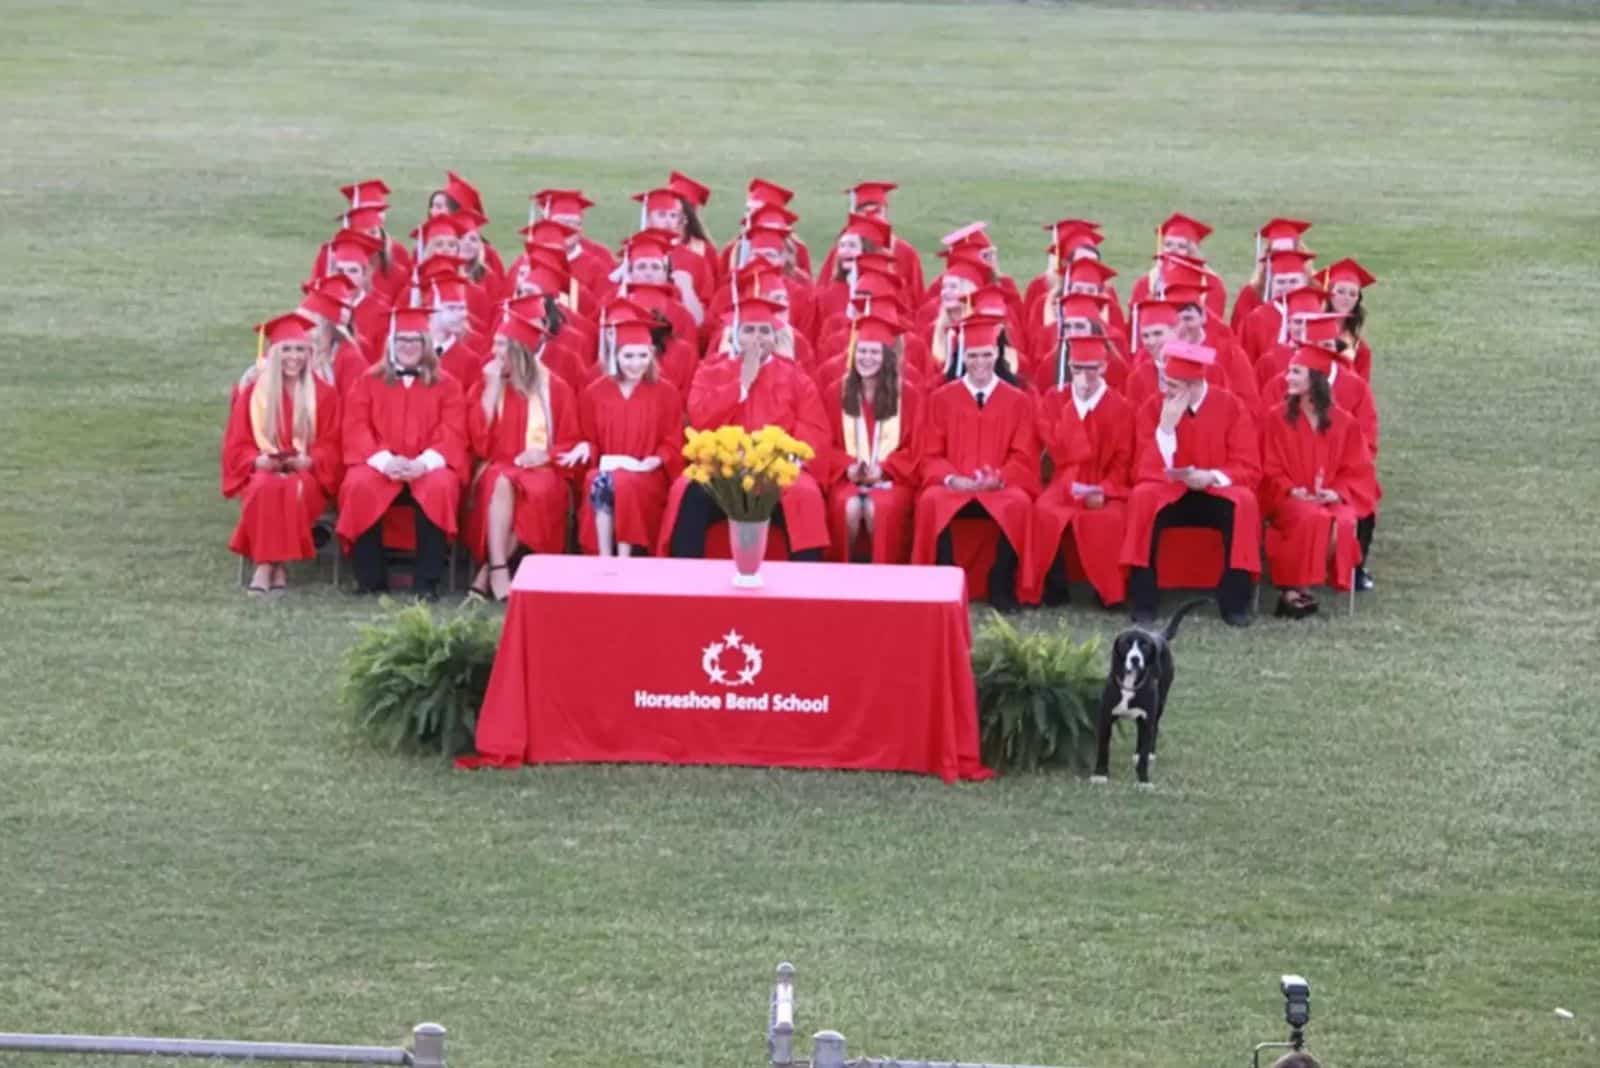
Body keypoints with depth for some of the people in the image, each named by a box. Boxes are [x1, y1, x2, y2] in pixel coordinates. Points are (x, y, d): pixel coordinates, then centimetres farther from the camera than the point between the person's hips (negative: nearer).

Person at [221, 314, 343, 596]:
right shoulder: (253, 393, 8)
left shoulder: (324, 394, 7)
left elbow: (331, 446, 5)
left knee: (296, 489, -36)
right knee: (265, 489, -36)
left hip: (307, 473, 0)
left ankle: (273, 564, -30)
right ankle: (267, 562, -35)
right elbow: (236, 445, 6)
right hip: (263, 471, 0)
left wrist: (307, 461, -15)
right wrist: (258, 460, -14)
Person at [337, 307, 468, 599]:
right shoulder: (368, 382, 11)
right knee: (359, 485, -33)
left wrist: (424, 462, -19)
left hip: (428, 466, -1)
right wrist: (383, 459, -17)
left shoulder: (445, 385, 10)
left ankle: (428, 581, -28)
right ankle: (370, 578, -21)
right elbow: (356, 429, 1)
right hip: (379, 463, 1)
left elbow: (453, 434, 0)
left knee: (440, 487, -35)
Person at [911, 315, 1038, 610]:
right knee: (931, 501, -33)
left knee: (1019, 505, -34)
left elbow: (1023, 458, 3)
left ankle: (1002, 586, -20)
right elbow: (931, 456, 6)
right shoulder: (941, 398, 8)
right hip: (952, 487, 1)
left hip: (1001, 488, -1)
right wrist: (952, 479, -15)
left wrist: (997, 480, -18)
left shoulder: (1017, 401, 7)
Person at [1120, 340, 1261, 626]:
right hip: (1169, 495, 0)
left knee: (1244, 501, -33)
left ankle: (1235, 603, -24)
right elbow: (1145, 472, -13)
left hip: (1217, 495, 0)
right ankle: (1143, 603, -27)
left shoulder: (1231, 407, -8)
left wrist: (1212, 477, -26)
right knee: (1142, 496, -32)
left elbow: (1249, 470, -8)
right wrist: (1167, 425, -24)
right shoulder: (1153, 408, -7)